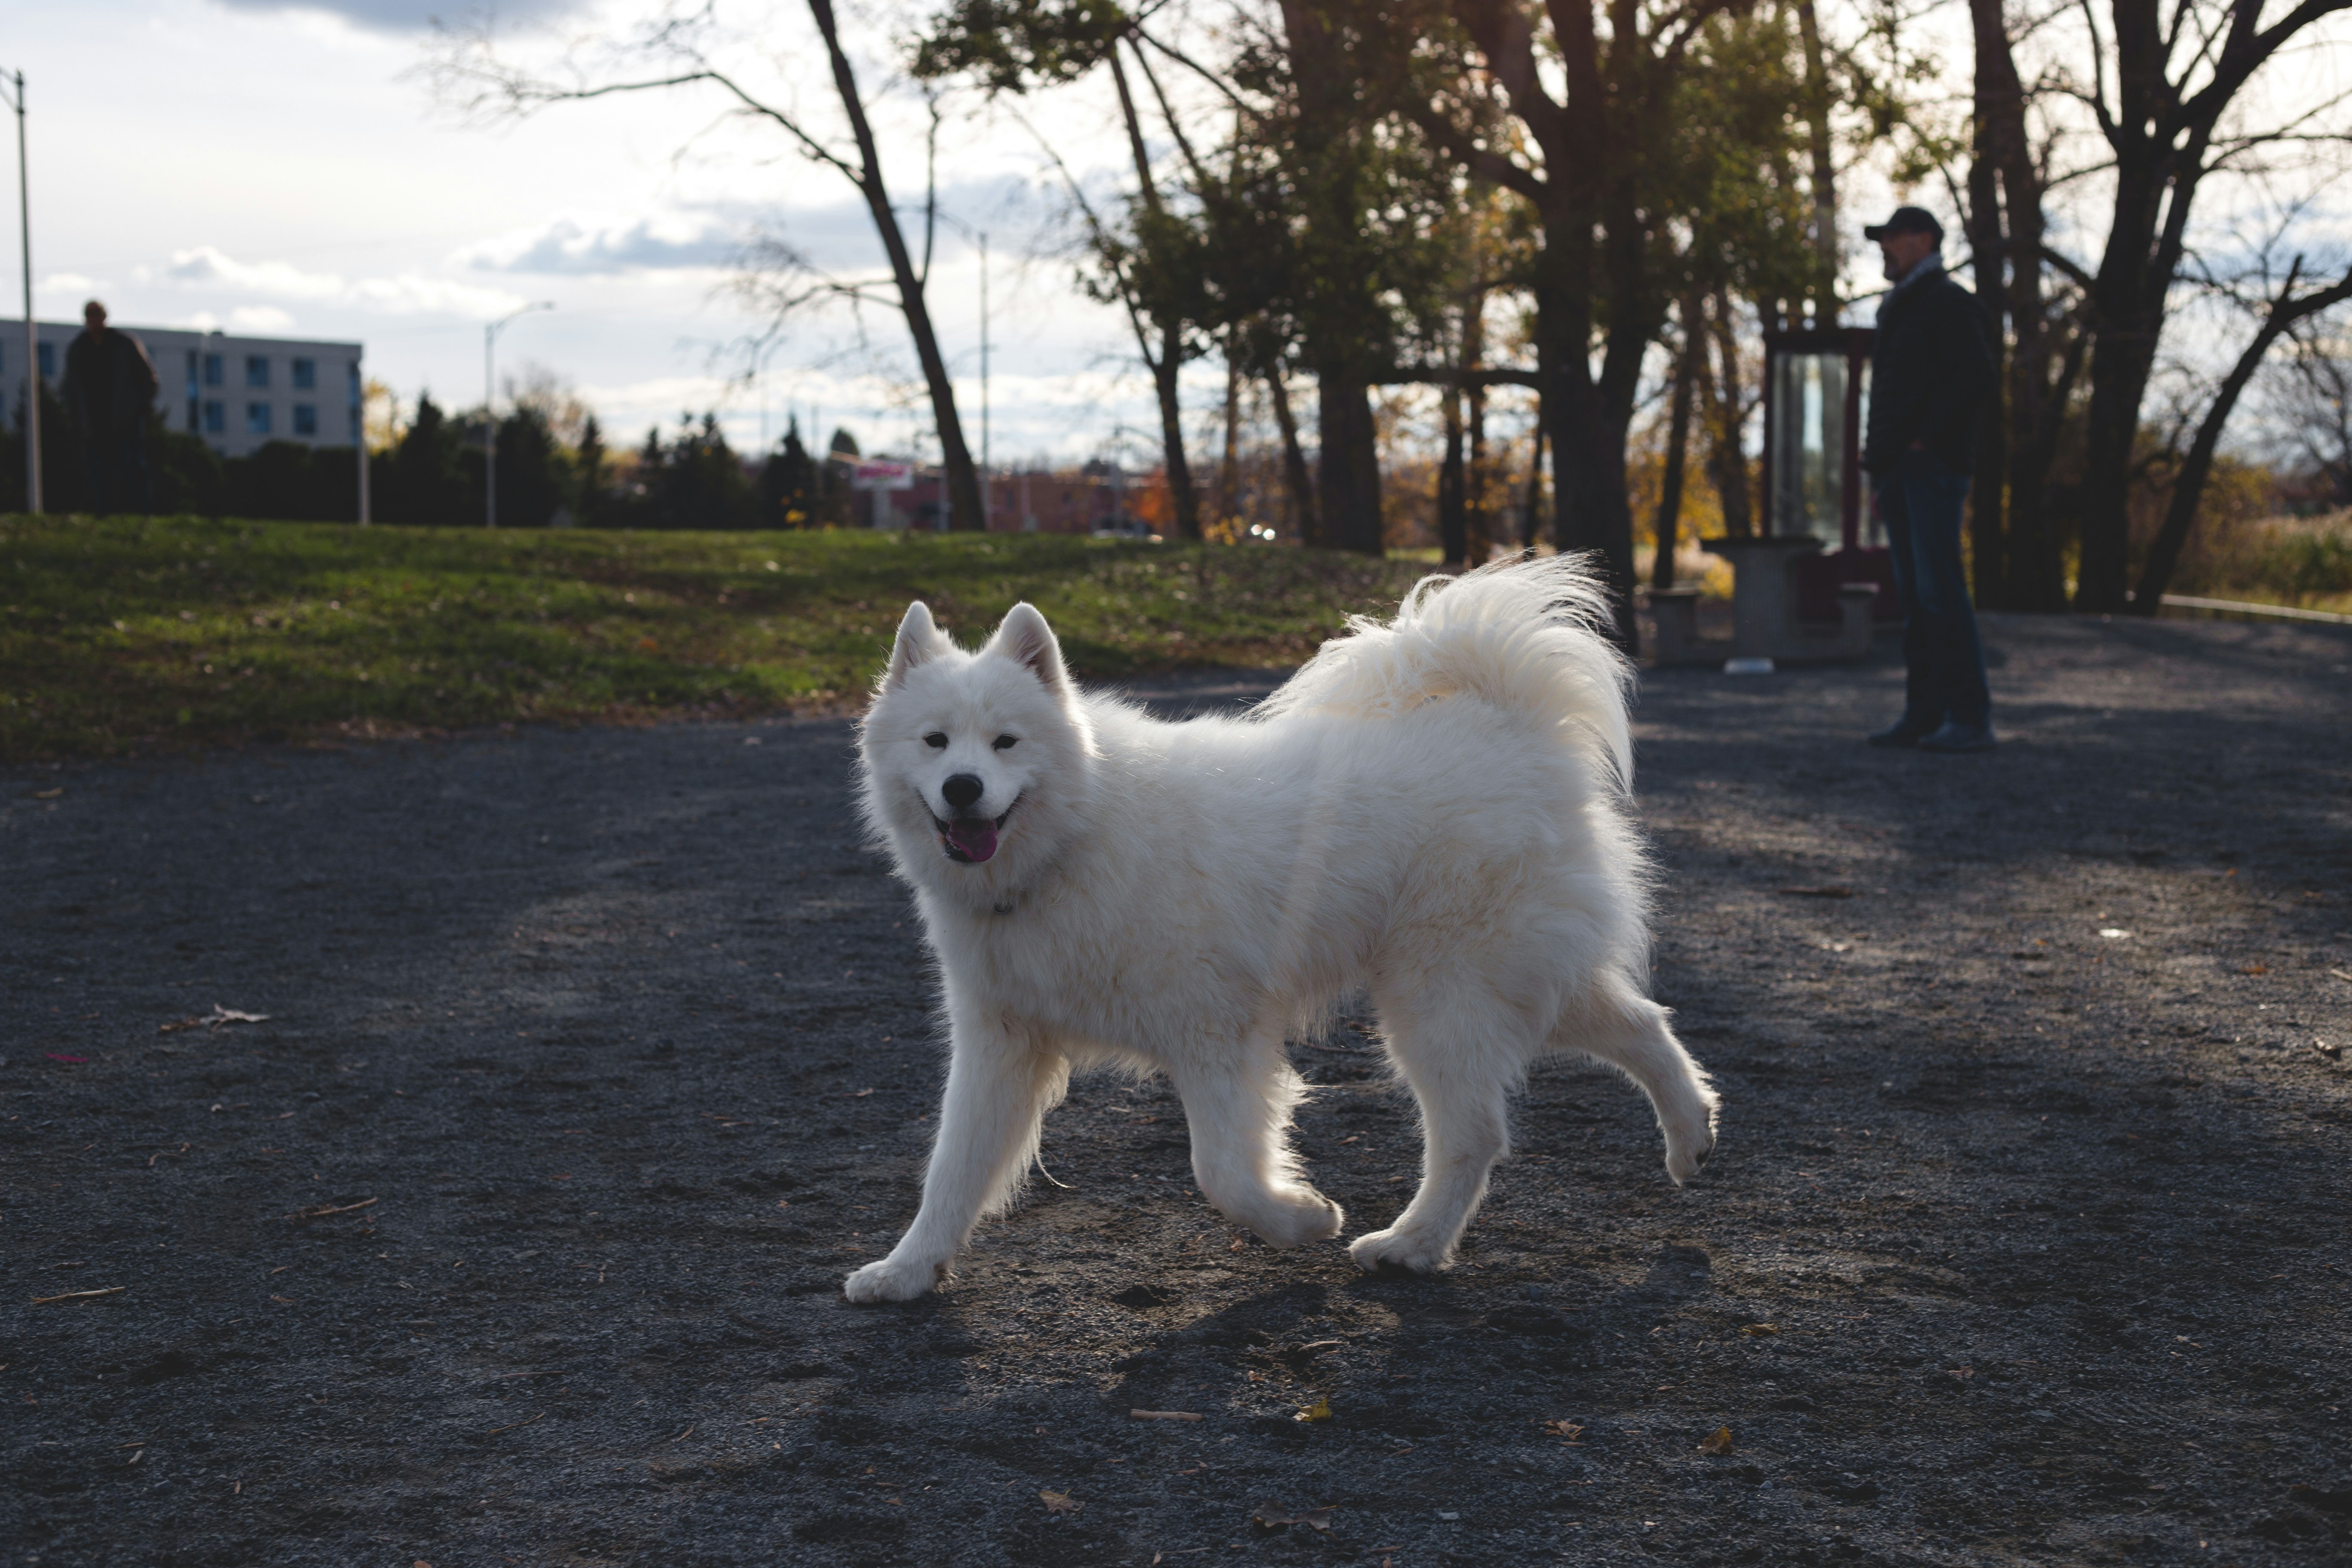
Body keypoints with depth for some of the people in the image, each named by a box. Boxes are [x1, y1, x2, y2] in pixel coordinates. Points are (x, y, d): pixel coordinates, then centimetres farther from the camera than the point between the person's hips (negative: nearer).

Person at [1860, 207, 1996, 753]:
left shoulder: (1949, 303, -5)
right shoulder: (1896, 310, 23)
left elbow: (1975, 376, -17)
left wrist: (1928, 438, -18)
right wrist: (1877, 463, 17)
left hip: (1932, 465, -9)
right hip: (1899, 472, 9)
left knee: (1940, 589, -13)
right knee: (1914, 595, 7)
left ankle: (1970, 718, -13)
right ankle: (1924, 714, 9)